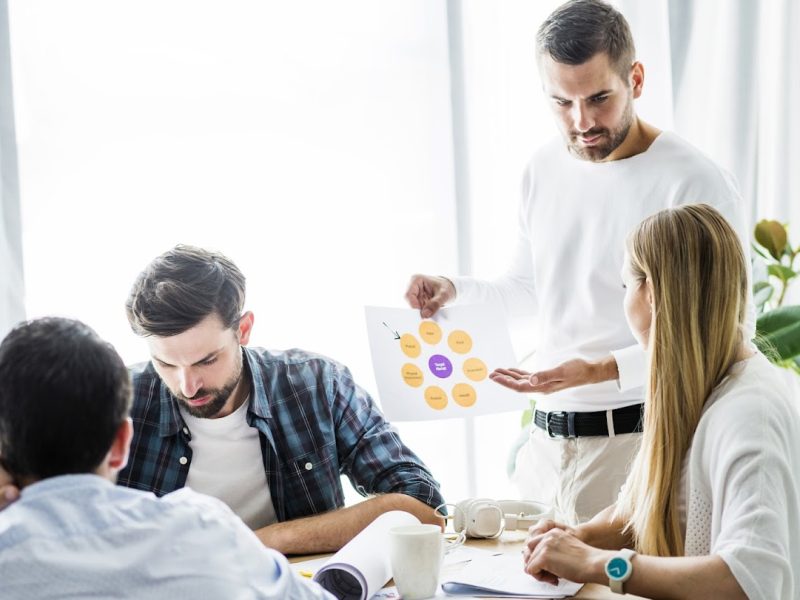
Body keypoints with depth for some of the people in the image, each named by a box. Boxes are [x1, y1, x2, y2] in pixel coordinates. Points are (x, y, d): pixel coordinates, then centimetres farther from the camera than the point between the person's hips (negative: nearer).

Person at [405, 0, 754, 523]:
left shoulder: (696, 184, -15)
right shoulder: (543, 170, 8)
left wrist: (602, 370, -25)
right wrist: (455, 290, 3)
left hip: (638, 440, -6)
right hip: (548, 436, 7)